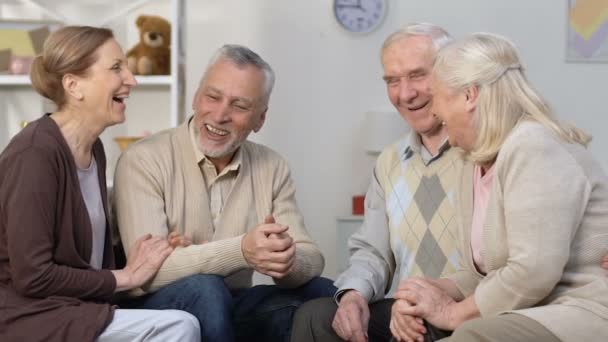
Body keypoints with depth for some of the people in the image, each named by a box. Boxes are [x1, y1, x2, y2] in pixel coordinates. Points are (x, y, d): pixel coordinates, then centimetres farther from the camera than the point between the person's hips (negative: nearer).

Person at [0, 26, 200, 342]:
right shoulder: (34, 154, -18)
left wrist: (133, 265, -7)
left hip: (73, 308, 8)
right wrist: (123, 277, -11)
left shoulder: (93, 148, 9)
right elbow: (32, 277, -19)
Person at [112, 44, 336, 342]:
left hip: (231, 309, 4)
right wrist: (240, 251, -37)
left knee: (323, 293, -18)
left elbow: (312, 258, -5)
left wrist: (288, 261, -31)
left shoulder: (272, 168, 3)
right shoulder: (144, 161, -13)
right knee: (204, 288, -33)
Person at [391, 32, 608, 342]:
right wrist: (438, 291, -4)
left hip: (582, 313, -8)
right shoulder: (479, 165, 13)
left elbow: (533, 273, -24)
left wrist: (453, 313, -13)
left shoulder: (533, 147, -16)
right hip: (527, 315, 8)